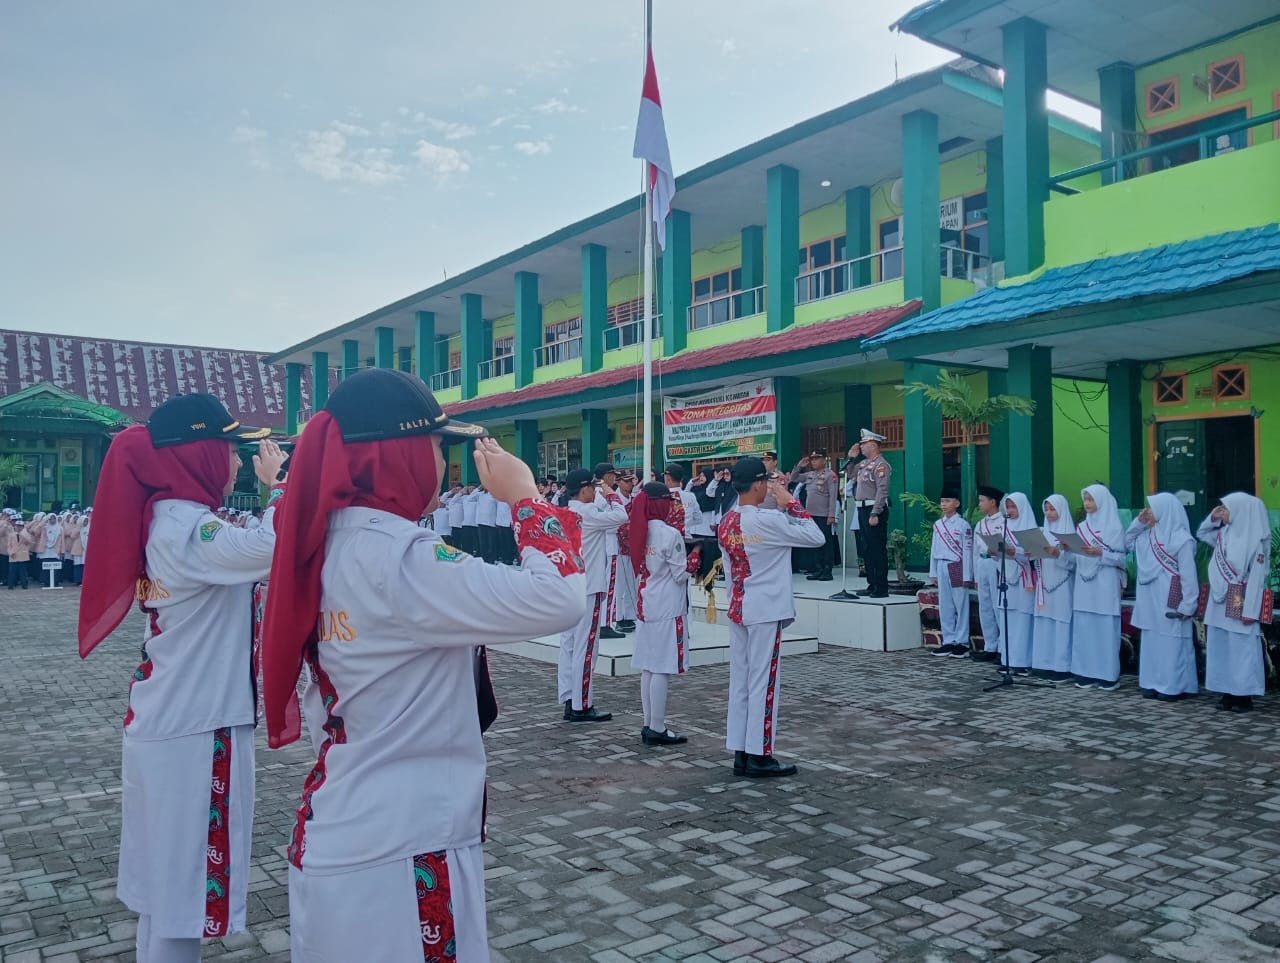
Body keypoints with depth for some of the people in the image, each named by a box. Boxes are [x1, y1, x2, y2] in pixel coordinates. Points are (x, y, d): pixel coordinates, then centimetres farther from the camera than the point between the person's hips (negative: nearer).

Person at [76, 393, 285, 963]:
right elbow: (272, 549, -37)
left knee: (170, 879, 20)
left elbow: (248, 555, 16)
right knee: (184, 883, 3)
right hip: (194, 730, -10)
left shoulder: (170, 520, 10)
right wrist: (280, 481, -20)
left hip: (179, 723, 10)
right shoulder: (185, 527, -21)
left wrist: (274, 486, 6)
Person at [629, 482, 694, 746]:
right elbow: (681, 574, -11)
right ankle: (657, 730, 2)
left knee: (648, 668, 12)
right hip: (667, 609, -7)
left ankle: (649, 725, 18)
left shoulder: (639, 532, 6)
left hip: (645, 606, 8)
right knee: (662, 670, -3)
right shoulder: (670, 534, -15)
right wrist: (693, 562, 5)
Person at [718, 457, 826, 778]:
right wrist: (791, 503, -6)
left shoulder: (726, 522, 6)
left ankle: (741, 753, 15)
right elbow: (816, 537, -12)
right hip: (765, 610, -7)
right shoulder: (767, 520, -17)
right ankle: (758, 755, 5)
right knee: (762, 681, -1)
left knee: (740, 680, 9)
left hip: (738, 609, 7)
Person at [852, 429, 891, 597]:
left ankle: (882, 588, -2)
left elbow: (882, 491, -20)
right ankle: (872, 584, 22)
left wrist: (875, 514, -24)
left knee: (878, 549, -6)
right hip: (862, 509, 10)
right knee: (867, 549, 14)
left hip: (874, 510, -10)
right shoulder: (864, 463, 15)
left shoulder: (880, 465, -13)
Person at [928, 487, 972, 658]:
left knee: (961, 606, -1)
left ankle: (962, 643, 5)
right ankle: (948, 641, 16)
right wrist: (933, 573, 12)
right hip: (942, 567, 6)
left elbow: (967, 551, -8)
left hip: (957, 567, -6)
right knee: (945, 607, 8)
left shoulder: (963, 525, -7)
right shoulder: (937, 525, 10)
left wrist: (967, 576, -11)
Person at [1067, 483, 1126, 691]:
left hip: (1105, 585, -5)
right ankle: (1087, 674, 9)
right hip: (1084, 584, 5)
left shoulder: (1114, 527, -2)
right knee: (1084, 628, 4)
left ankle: (1109, 675, 3)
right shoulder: (1081, 527, 14)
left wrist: (1100, 553, -19)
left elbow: (1121, 558, -5)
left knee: (1105, 628, -3)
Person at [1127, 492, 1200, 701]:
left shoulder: (1181, 539, -13)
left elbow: (1188, 574, -15)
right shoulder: (1149, 535, 9)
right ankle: (1154, 683, 19)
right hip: (1151, 602, 8)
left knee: (1172, 643, -2)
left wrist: (1187, 605, -17)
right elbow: (1127, 543, 22)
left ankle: (1175, 687, 5)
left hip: (1171, 603, -8)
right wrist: (1138, 523, 7)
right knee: (1152, 642, 11)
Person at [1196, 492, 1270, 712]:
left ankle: (1244, 696, 7)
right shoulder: (1224, 533, 7)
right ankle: (1228, 693, 17)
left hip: (1240, 605, -7)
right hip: (1220, 603, 7)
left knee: (1242, 650, 0)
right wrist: (1212, 518, 8)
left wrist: (1250, 611, -18)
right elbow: (1201, 534, 27)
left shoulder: (1255, 541, -12)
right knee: (1221, 650, 10)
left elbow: (1256, 578, -15)